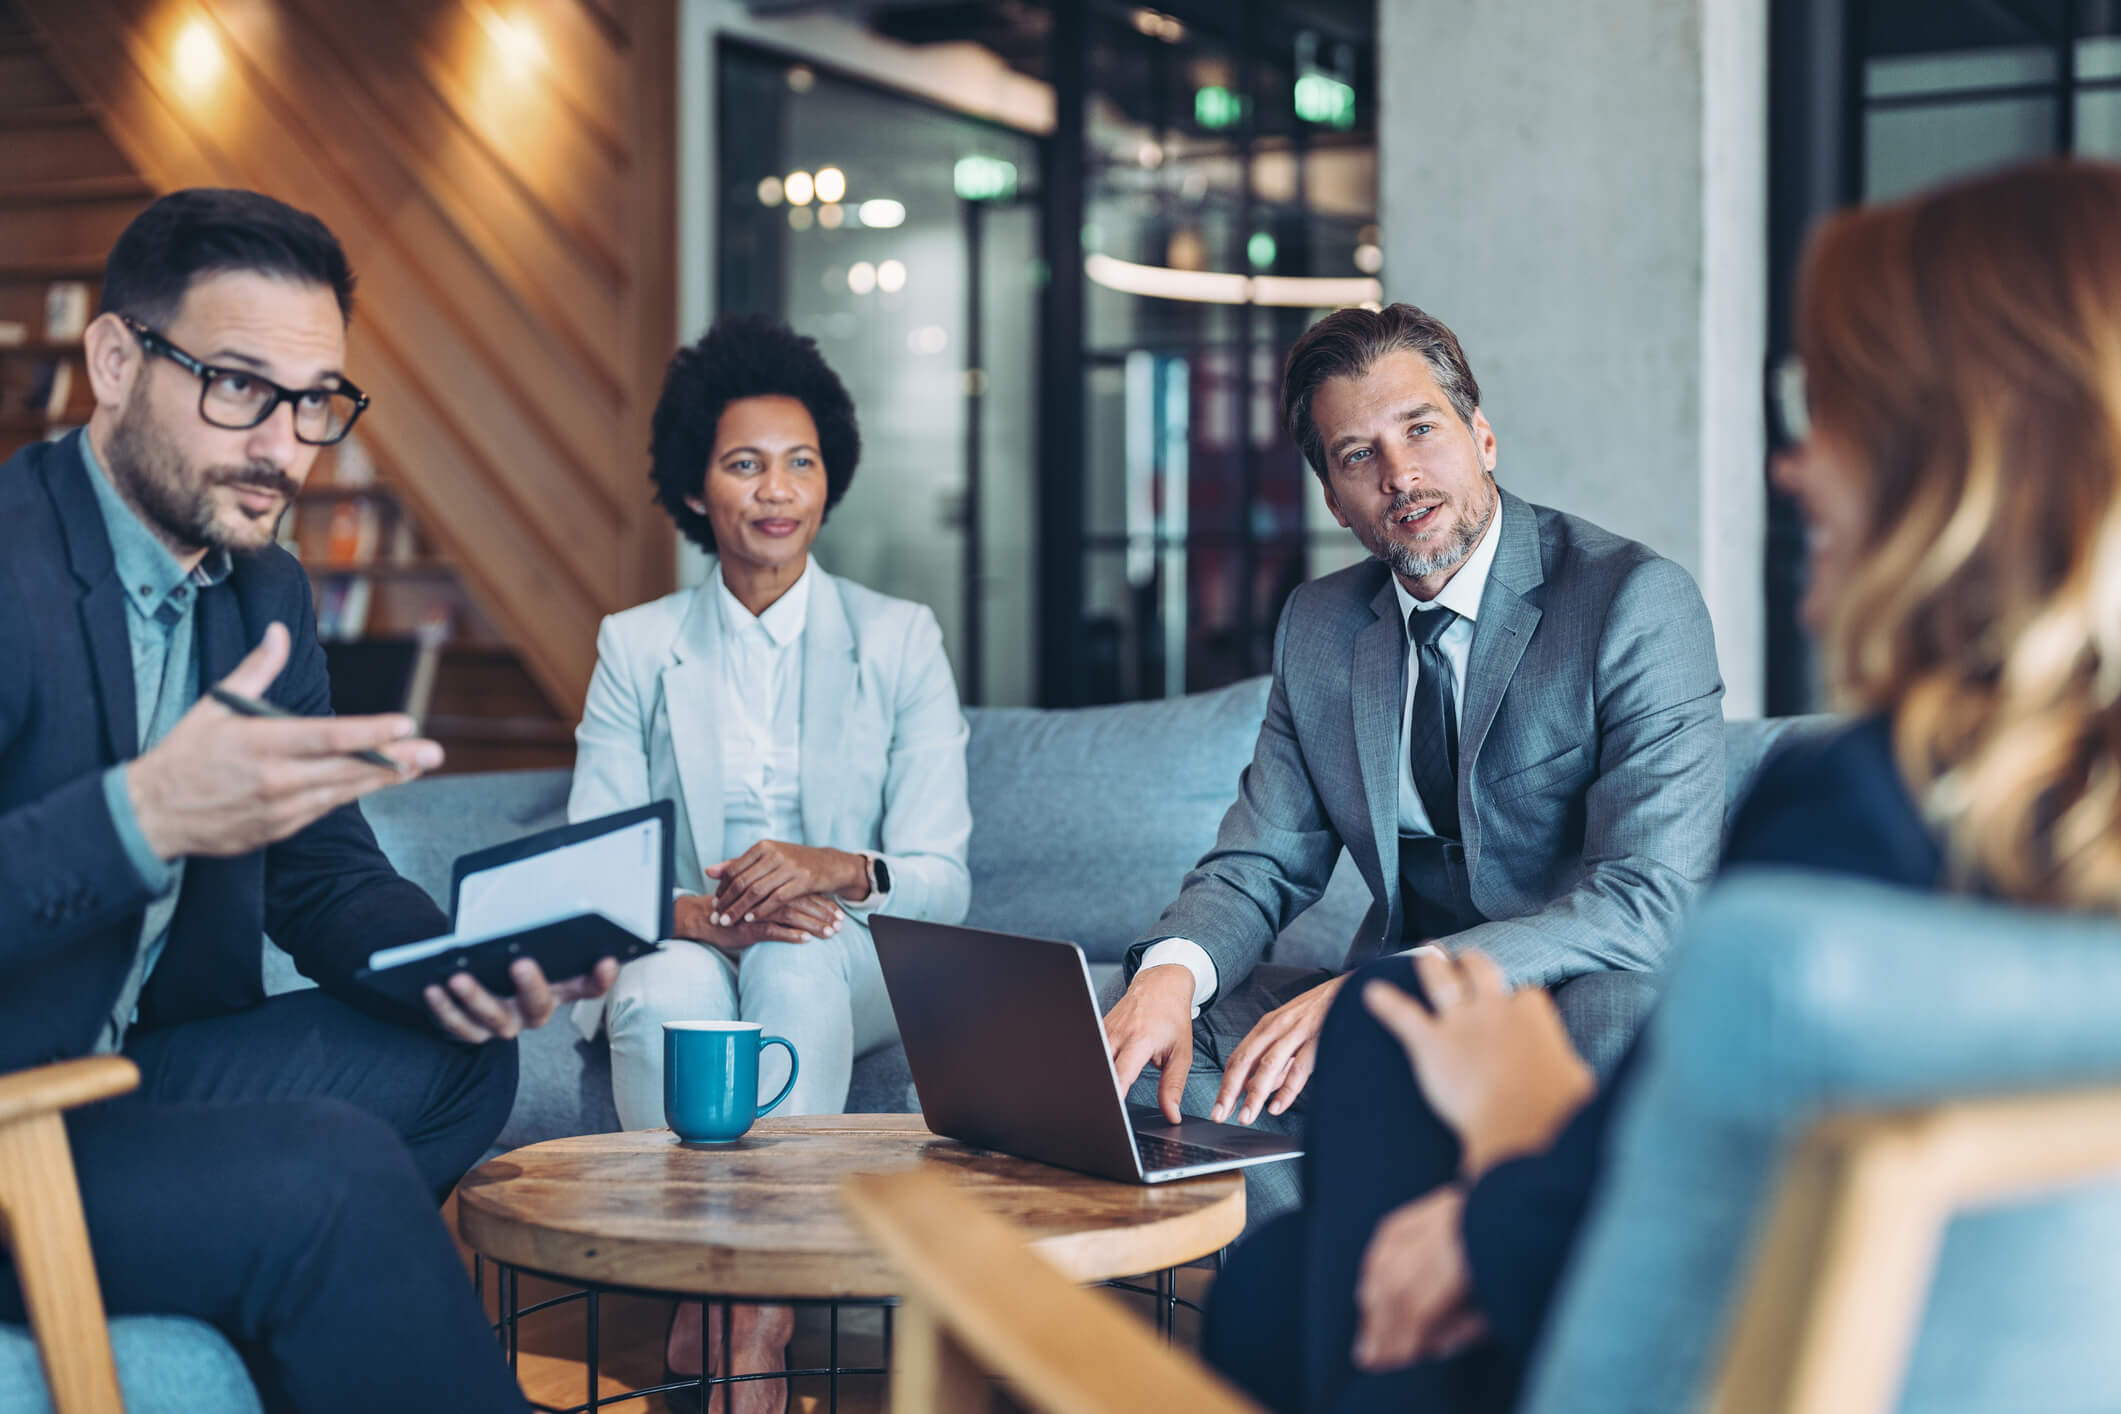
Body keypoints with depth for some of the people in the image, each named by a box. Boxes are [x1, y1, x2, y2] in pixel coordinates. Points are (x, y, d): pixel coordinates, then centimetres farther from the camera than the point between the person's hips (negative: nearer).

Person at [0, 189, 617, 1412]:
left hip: (129, 1069, 9)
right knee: (330, 1170, -27)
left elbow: (323, 871, 12)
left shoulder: (267, 592, 10)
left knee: (447, 1050, 3)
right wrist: (141, 819, -42)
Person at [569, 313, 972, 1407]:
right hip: (682, 959, 1)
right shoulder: (636, 648, 9)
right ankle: (720, 1319, -33)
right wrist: (700, 915, -23)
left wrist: (836, 870, -24)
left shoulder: (900, 640, 7)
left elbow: (943, 881, -1)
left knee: (798, 954, -35)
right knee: (668, 989, -34)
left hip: (849, 971, 0)